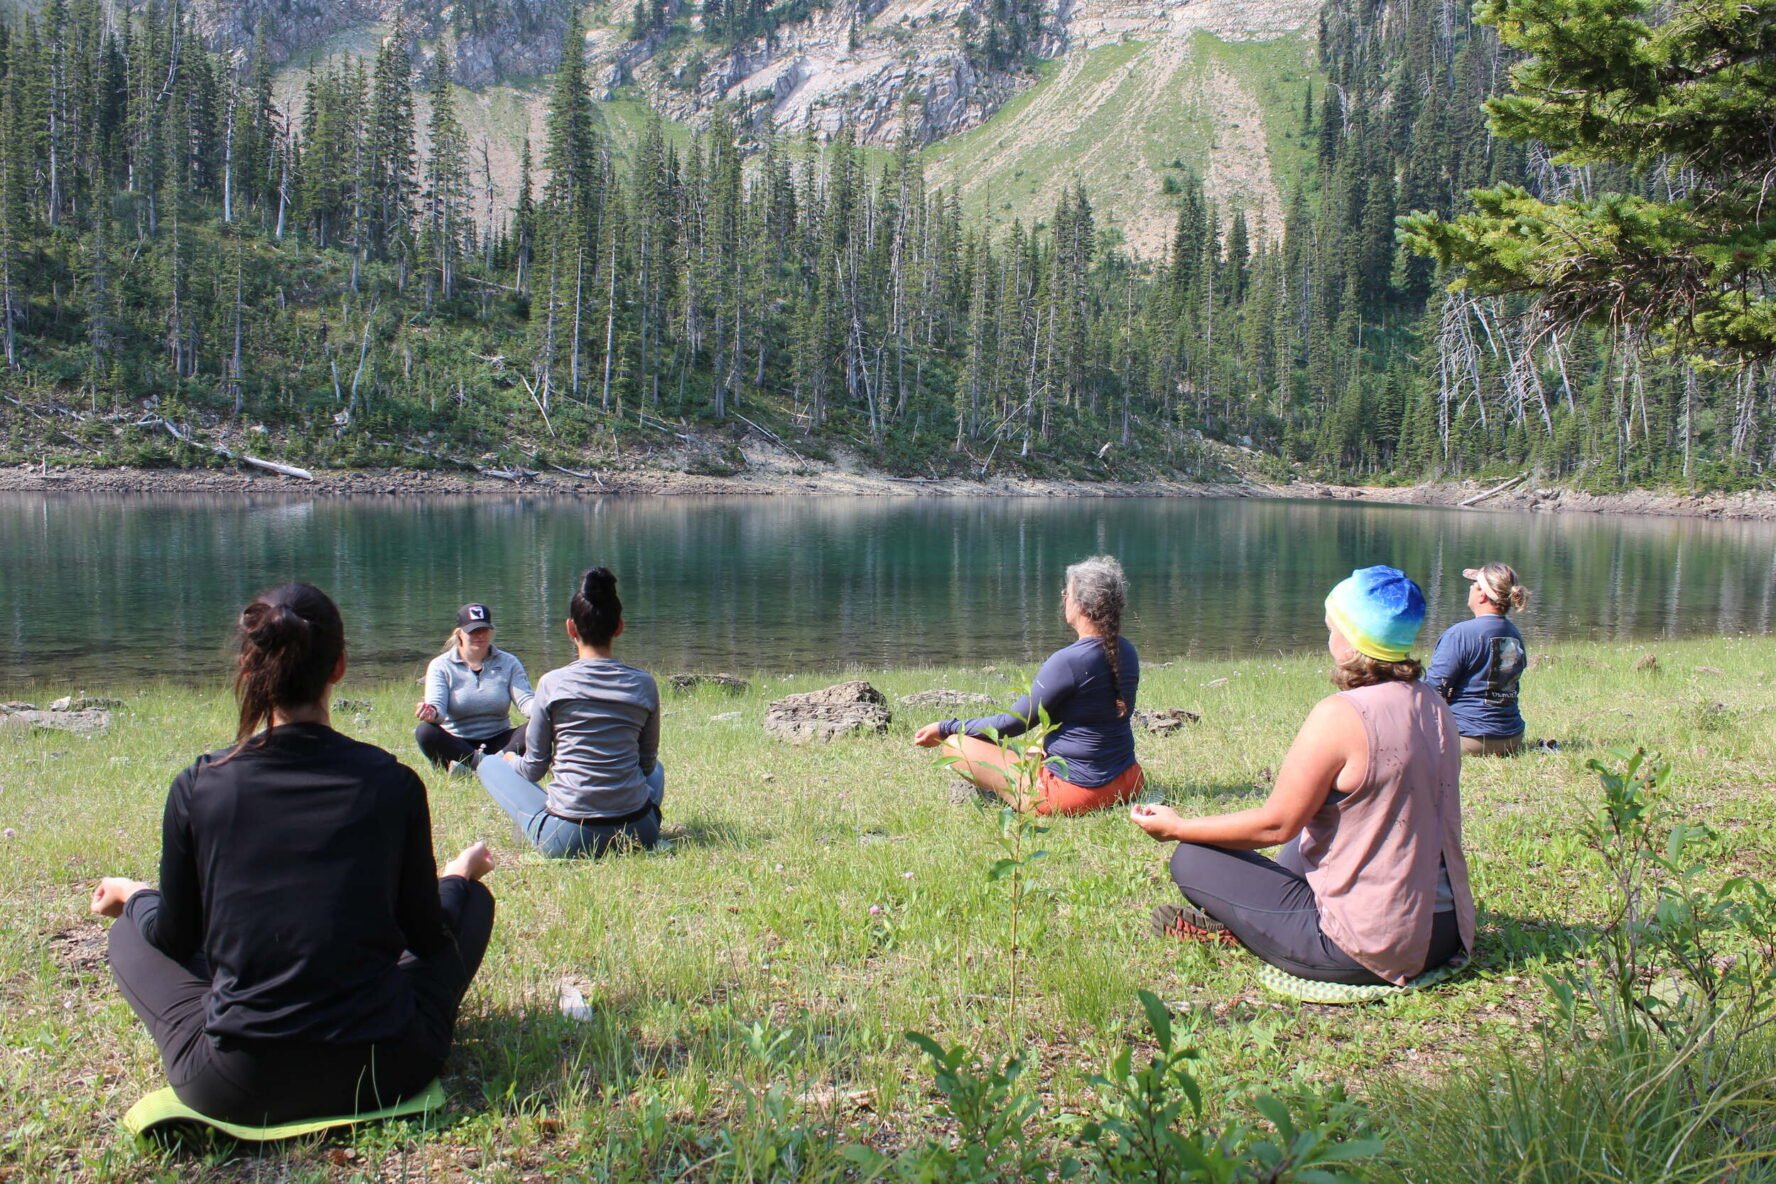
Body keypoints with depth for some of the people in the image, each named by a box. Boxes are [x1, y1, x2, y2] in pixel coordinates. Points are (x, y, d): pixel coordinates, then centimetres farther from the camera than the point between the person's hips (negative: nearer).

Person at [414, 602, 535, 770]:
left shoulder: (508, 663, 6)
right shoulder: (441, 666, 0)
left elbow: (525, 701, -7)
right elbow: (437, 705, -15)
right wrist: (432, 713, -41)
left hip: (497, 742, 2)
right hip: (457, 745, -1)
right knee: (426, 732, -32)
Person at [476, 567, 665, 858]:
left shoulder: (552, 683, -6)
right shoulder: (644, 684, 0)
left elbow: (533, 769, 3)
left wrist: (511, 758, 26)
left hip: (566, 839, -2)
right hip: (639, 833, 2)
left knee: (490, 765, 20)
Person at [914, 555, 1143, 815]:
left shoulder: (1067, 661, -22)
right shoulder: (1127, 652, 1)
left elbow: (1013, 723, -14)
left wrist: (945, 728, -3)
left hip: (1075, 791, -8)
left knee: (955, 744, -3)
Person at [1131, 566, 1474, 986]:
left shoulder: (1340, 715, -20)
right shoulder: (1434, 706, 3)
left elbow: (1276, 824, -15)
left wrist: (1177, 827, -1)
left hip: (1370, 946, -8)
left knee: (1192, 860, -2)